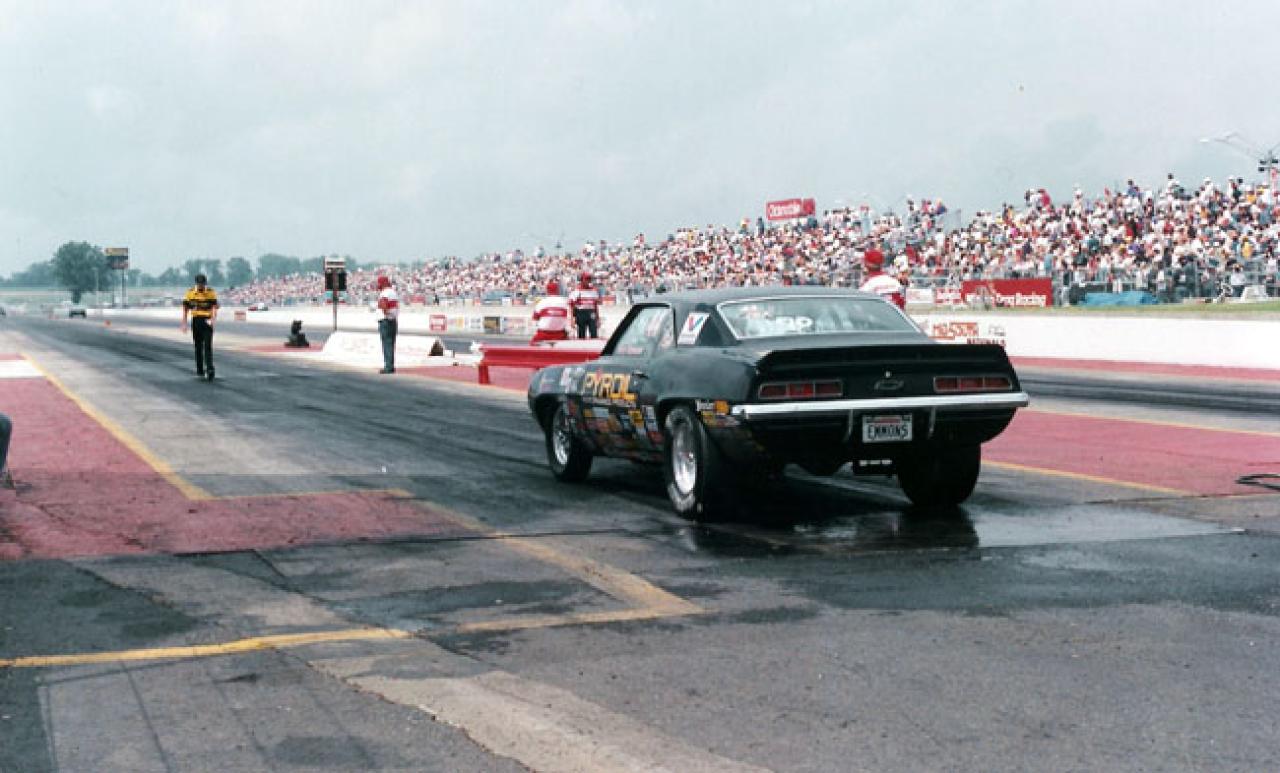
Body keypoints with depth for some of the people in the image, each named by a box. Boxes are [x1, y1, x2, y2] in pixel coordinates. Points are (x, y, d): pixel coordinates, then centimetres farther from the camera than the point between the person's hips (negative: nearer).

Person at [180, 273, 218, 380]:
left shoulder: (211, 292, -3)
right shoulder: (190, 293, 2)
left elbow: (214, 307, -11)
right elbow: (185, 309, 7)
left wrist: (213, 319, -27)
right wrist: (184, 324, 3)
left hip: (207, 322, -2)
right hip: (196, 322, 3)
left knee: (208, 346, -11)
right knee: (198, 347, 8)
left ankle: (209, 369, -16)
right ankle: (199, 371, 15)